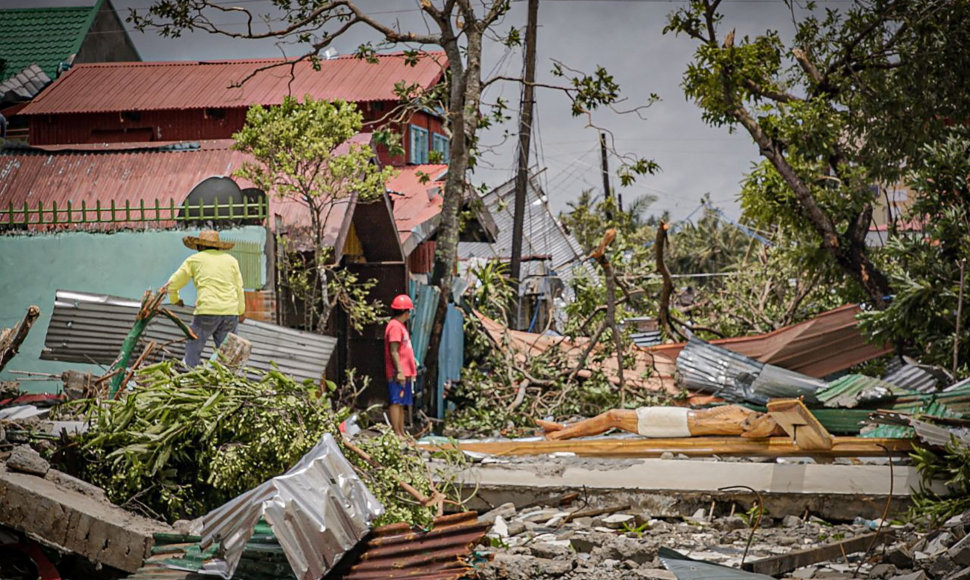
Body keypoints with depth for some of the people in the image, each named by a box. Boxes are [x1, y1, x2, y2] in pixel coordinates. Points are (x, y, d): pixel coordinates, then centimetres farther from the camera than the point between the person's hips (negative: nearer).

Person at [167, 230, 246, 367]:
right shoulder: (231, 260, 17)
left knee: (193, 347, 4)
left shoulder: (194, 259, 10)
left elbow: (173, 283, 16)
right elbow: (239, 288, 17)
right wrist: (241, 311, 25)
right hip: (230, 311, 3)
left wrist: (175, 300, 34)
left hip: (207, 311, -3)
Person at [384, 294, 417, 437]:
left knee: (401, 404, 11)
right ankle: (397, 434, -11)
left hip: (405, 373, 11)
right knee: (396, 403, -10)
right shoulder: (395, 326, -12)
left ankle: (401, 433, 15)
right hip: (399, 374, -10)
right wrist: (400, 371, -22)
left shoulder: (400, 326, 20)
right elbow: (393, 352, -18)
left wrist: (412, 360, 20)